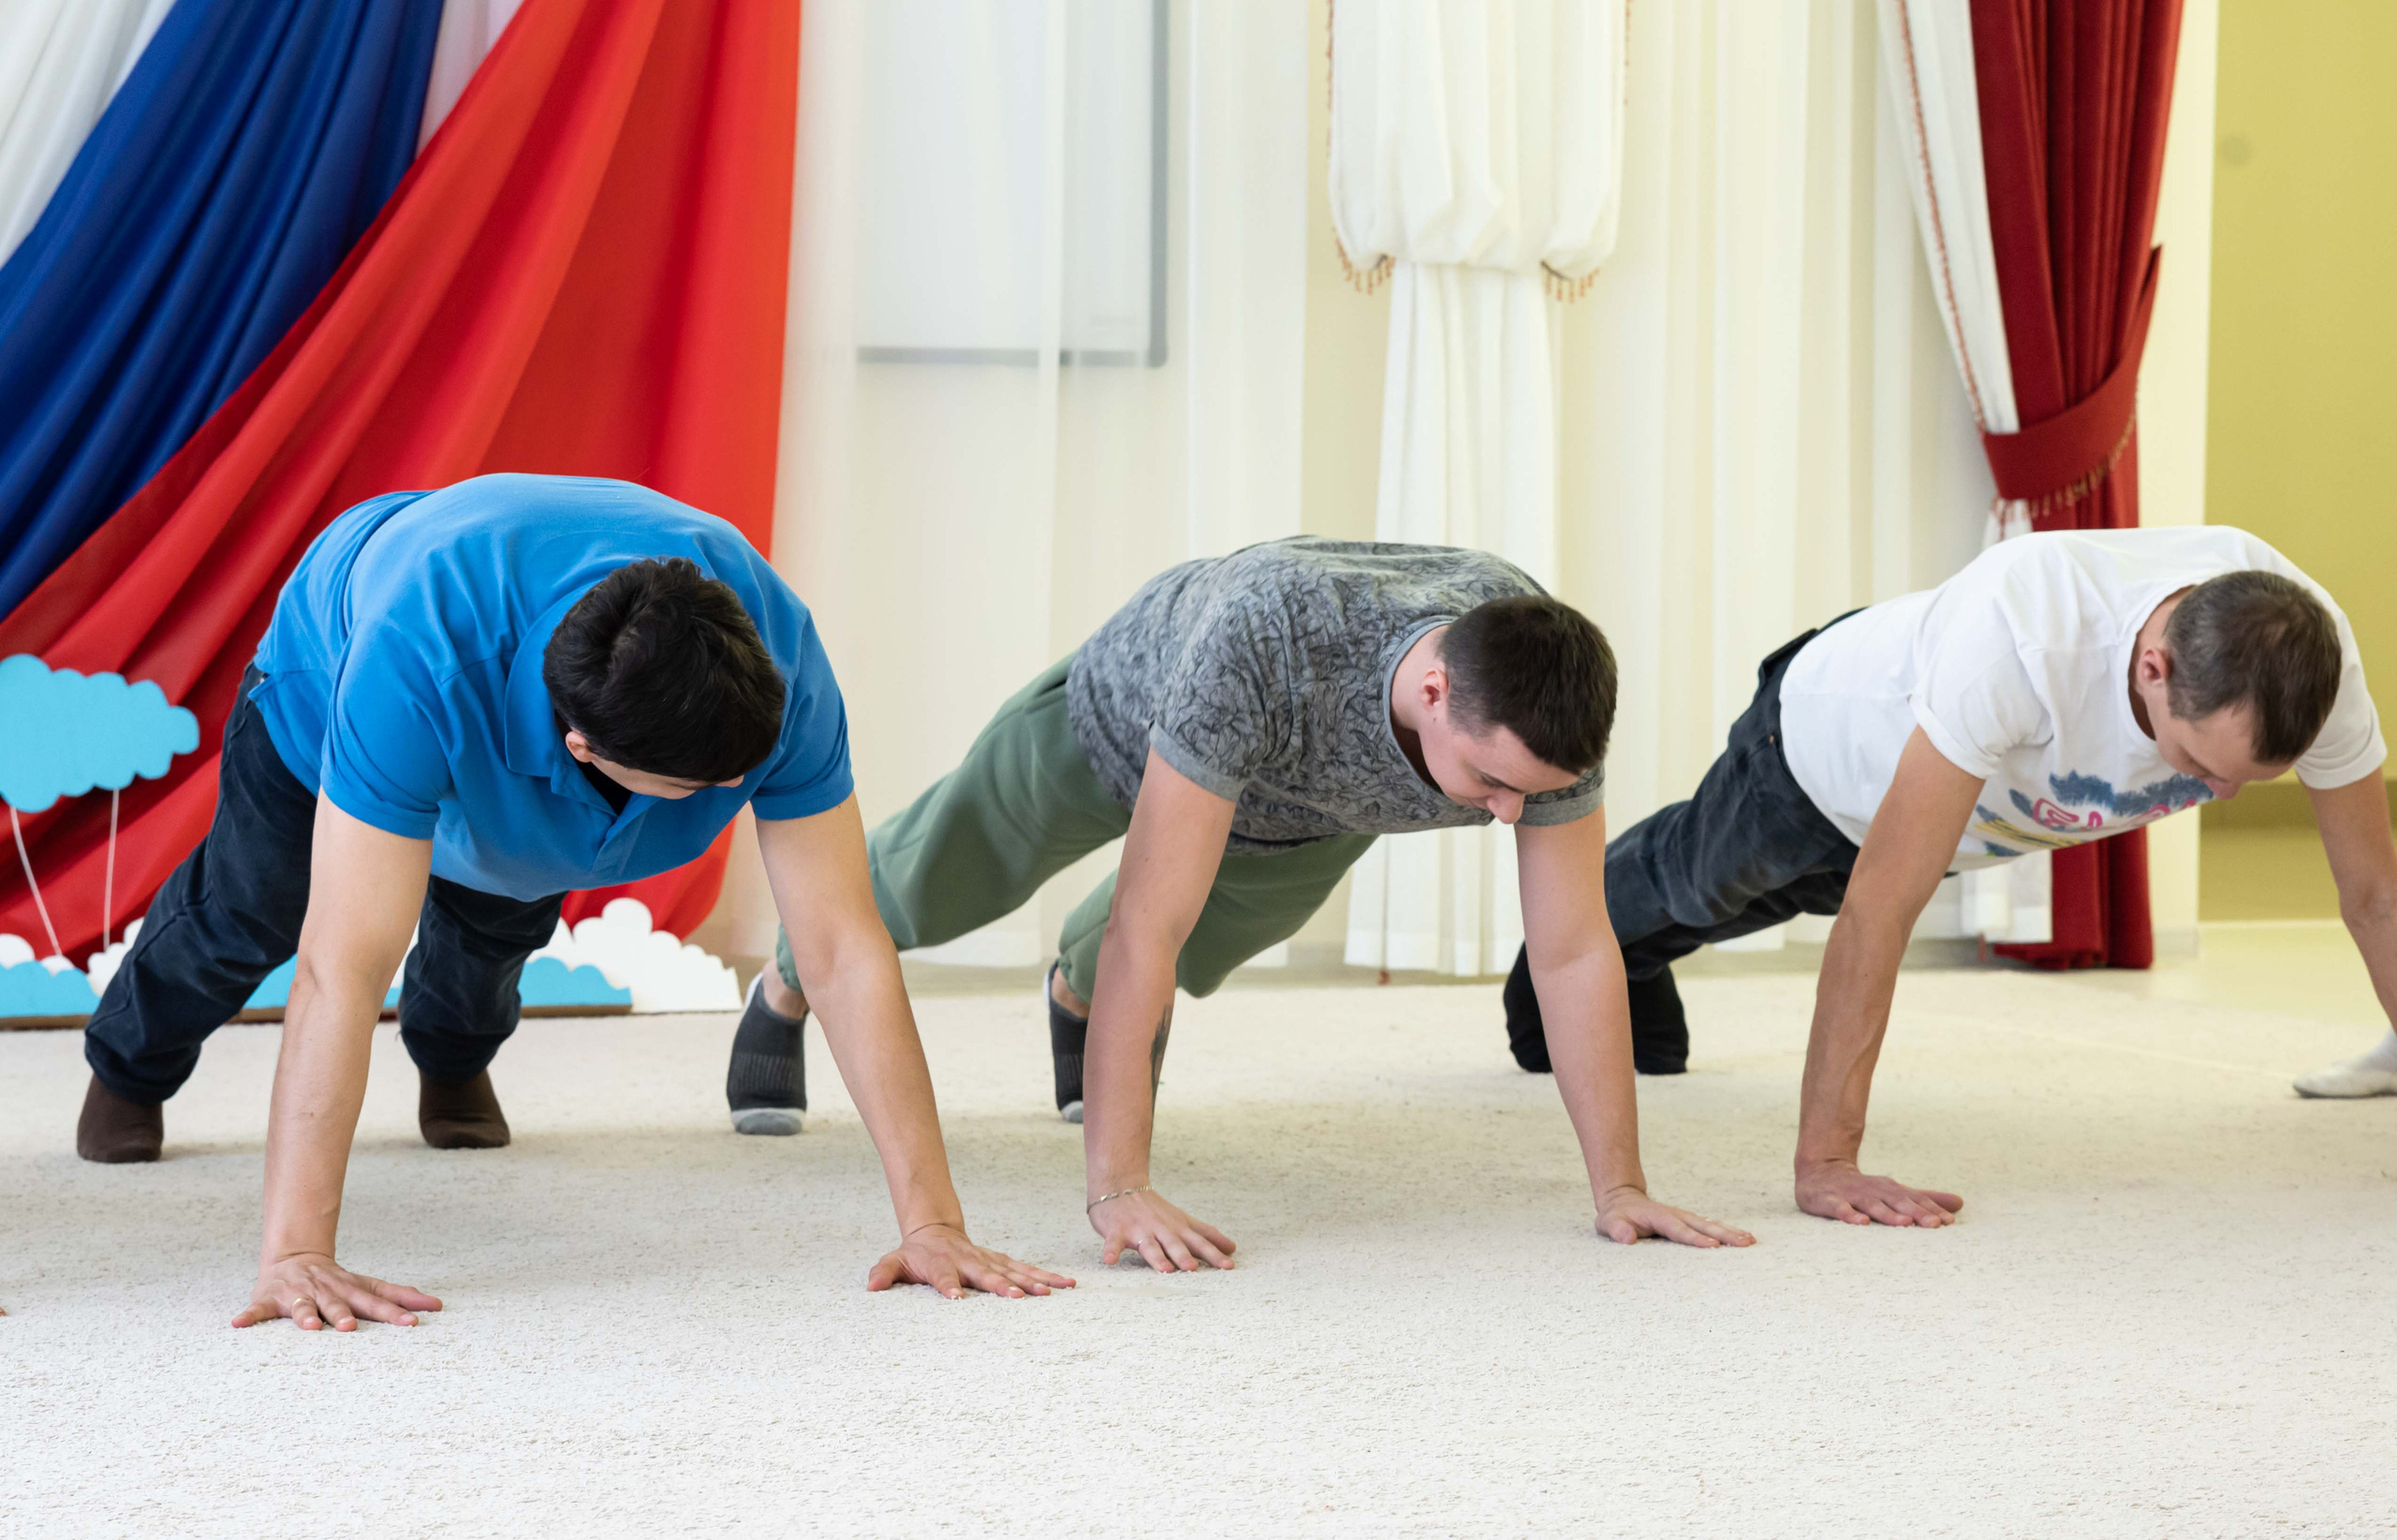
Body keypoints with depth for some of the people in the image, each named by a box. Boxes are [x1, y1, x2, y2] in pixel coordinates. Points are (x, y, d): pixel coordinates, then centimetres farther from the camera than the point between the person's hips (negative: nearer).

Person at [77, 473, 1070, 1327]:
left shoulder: (772, 657, -43)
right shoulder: (417, 660, -53)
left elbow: (844, 949, -40)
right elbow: (344, 969, -52)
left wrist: (933, 1221, -43)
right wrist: (295, 1254, -56)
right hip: (325, 676, -2)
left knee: (499, 922, 22)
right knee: (247, 914, 21)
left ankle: (453, 1063, 59)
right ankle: (131, 1068, 55)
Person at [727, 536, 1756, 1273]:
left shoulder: (1543, 700, -40)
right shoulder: (1267, 638, -53)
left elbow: (1574, 952, -30)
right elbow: (1150, 925, -51)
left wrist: (1620, 1188, -30)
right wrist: (1116, 1188, -52)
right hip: (1127, 716, -3)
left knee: (1202, 958, 31)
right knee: (935, 885, 23)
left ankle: (1080, 991, 68)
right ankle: (792, 985, 56)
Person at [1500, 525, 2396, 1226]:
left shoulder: (2304, 657, -38)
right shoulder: (2025, 636, -53)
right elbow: (1882, 905, -49)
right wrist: (1824, 1160, -48)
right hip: (1831, 740, -5)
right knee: (1693, 885, 29)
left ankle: (1629, 970, 69)